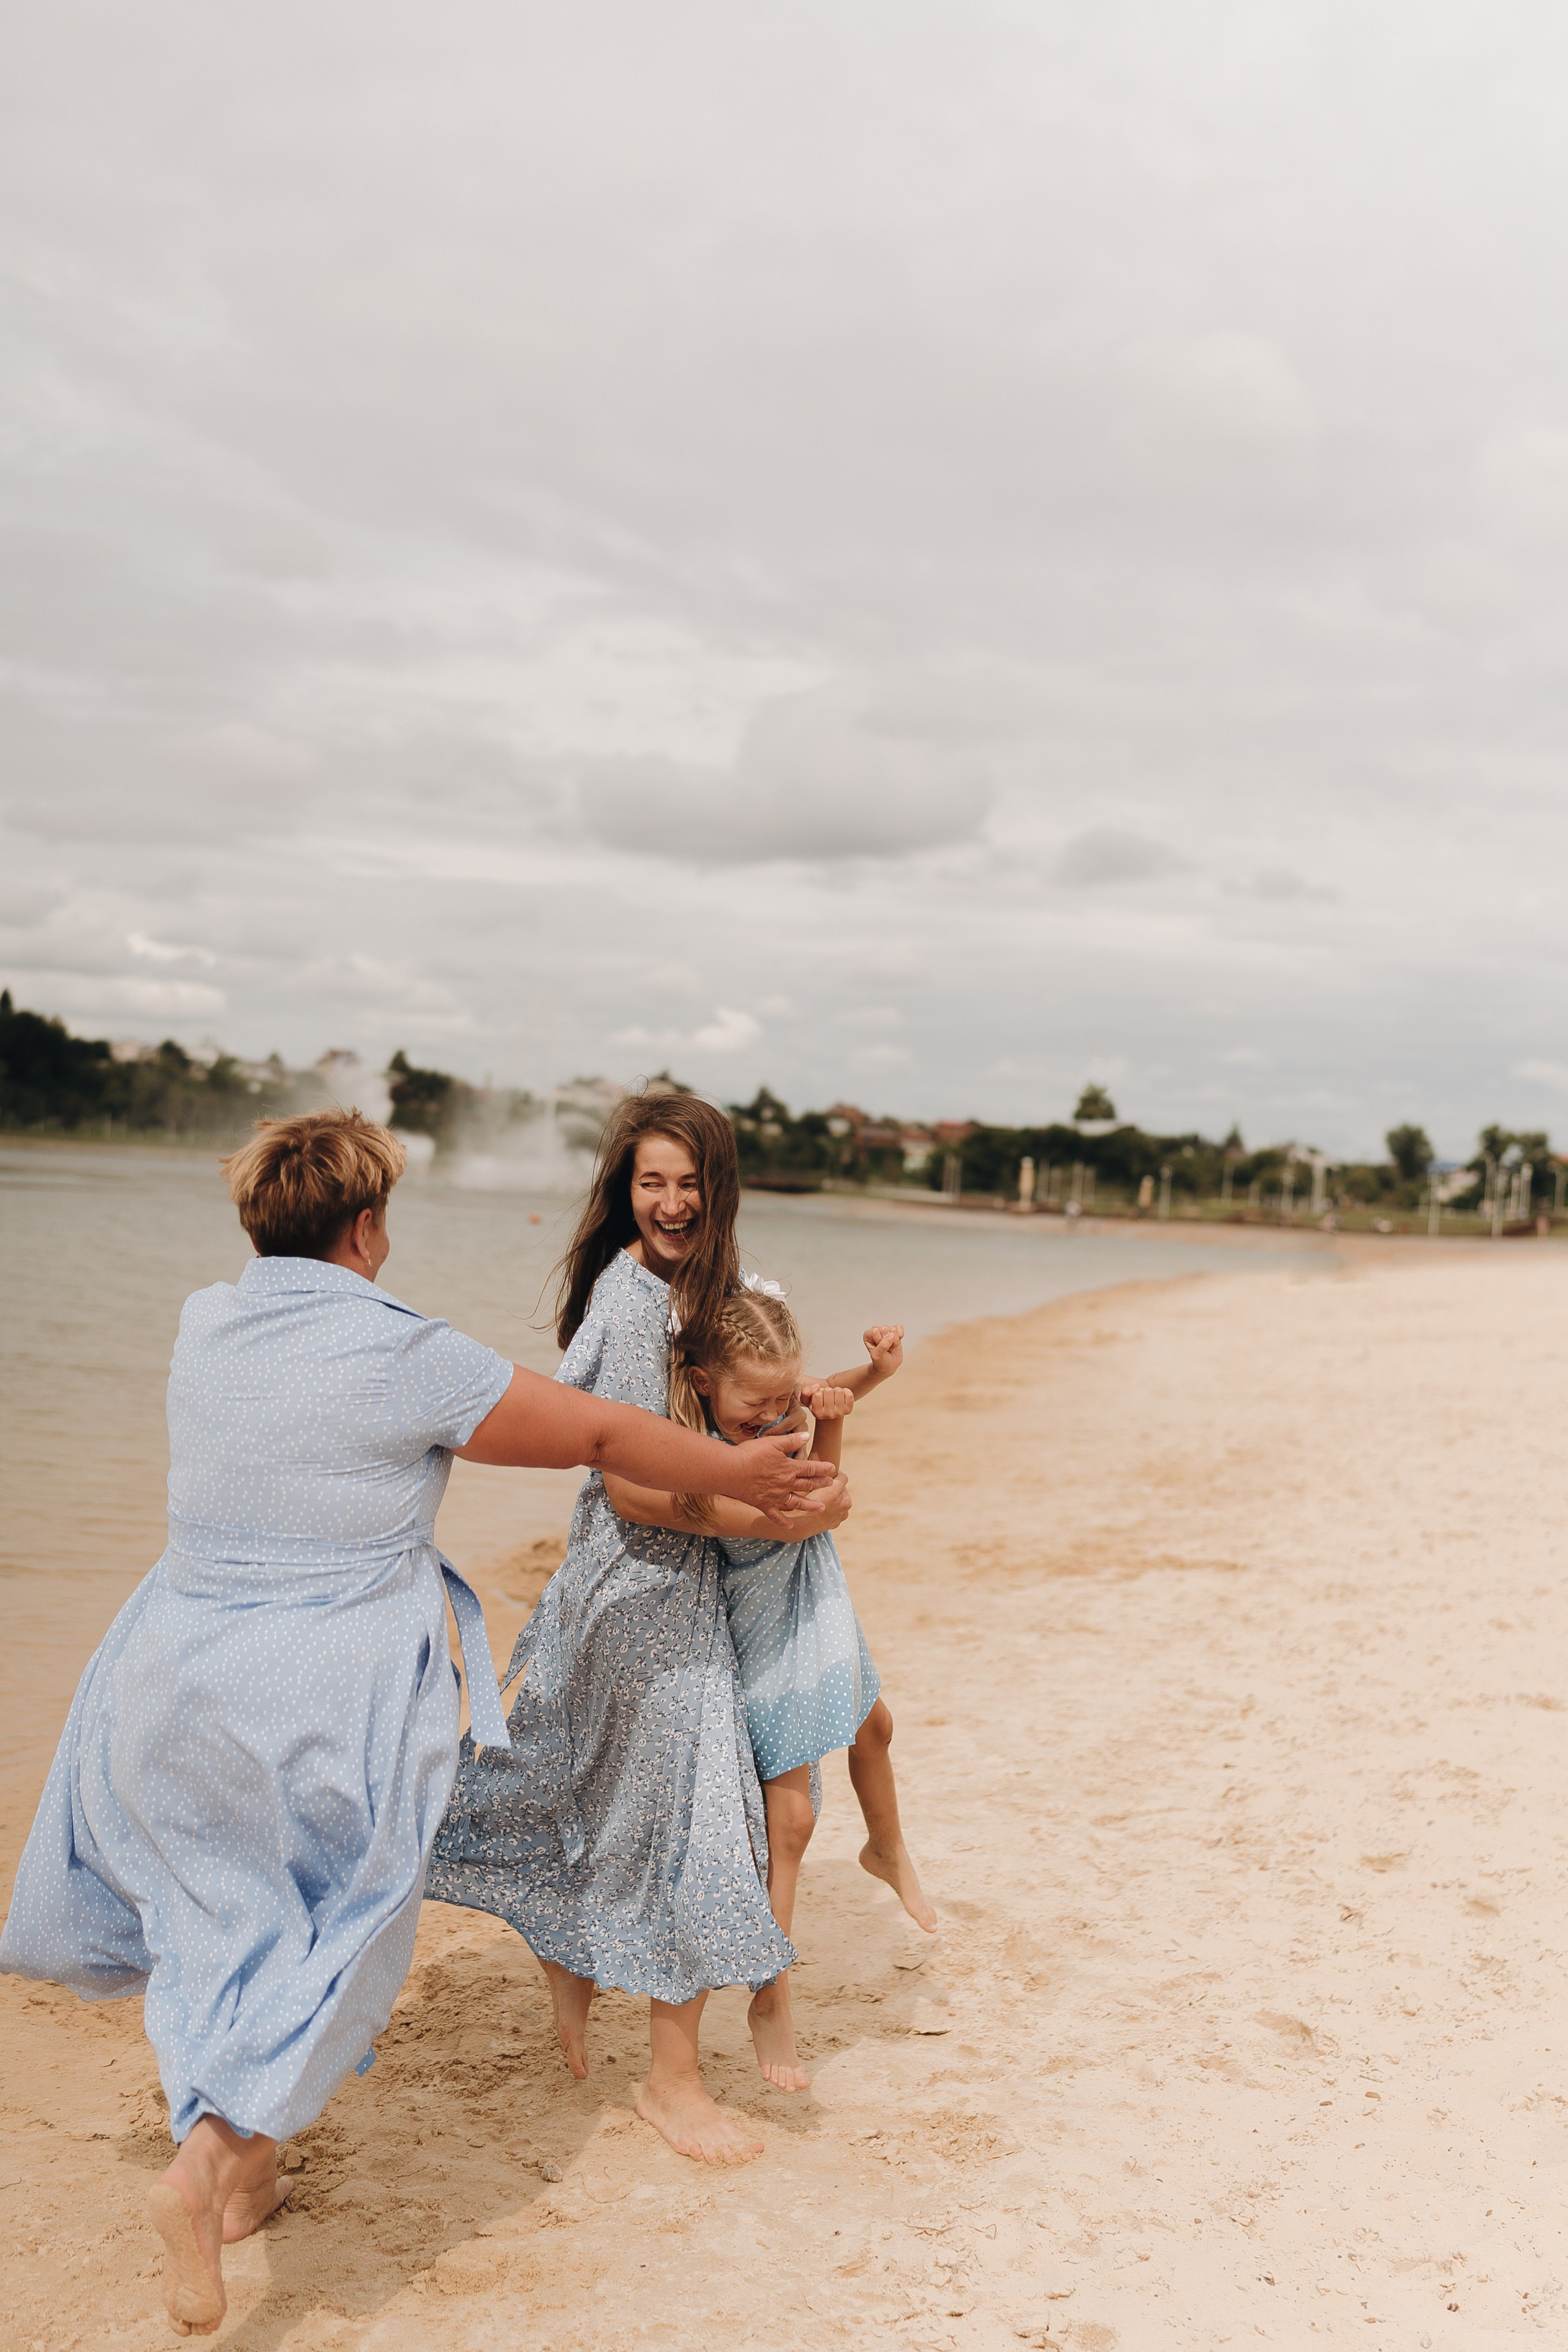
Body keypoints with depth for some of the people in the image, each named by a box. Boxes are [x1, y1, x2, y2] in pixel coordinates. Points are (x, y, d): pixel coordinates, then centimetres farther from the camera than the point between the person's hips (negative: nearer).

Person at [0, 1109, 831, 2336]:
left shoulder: (204, 1323, 1)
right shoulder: (406, 1357, -15)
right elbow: (602, 1434, -8)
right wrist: (740, 1470, 6)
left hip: (186, 1676, 5)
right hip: (333, 1704, -5)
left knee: (225, 1919, 21)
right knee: (327, 1938, 11)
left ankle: (244, 2170, 31)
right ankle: (208, 2160, -5)